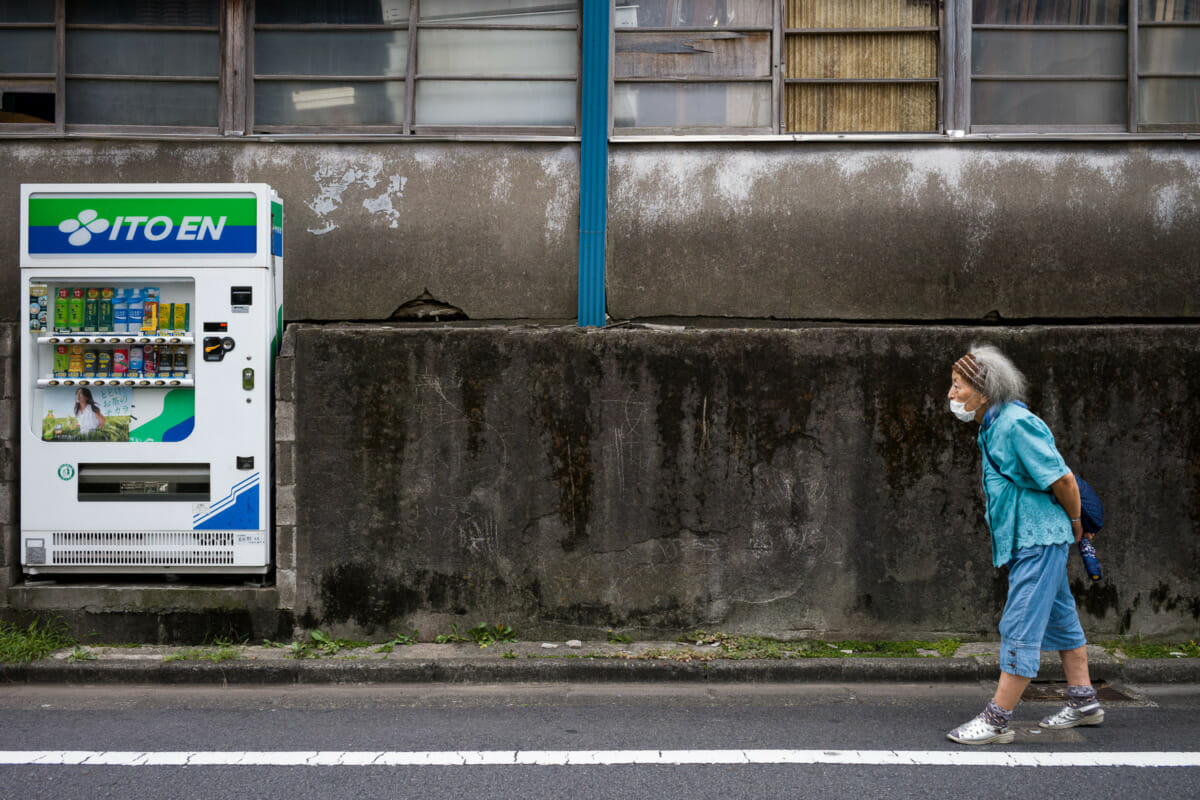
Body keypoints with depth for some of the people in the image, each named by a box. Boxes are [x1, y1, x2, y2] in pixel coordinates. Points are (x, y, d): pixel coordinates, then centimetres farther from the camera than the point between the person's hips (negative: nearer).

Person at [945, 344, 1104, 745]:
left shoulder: (1016, 423, -21)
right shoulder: (993, 427, 11)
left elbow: (1063, 479, -20)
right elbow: (1055, 478, 20)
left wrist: (1075, 524, -6)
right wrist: (1071, 526, 19)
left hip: (1039, 540, -11)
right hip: (1026, 540, 11)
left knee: (1020, 629, -8)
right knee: (1059, 618, 19)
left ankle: (996, 721, -5)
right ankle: (1084, 702, 31)